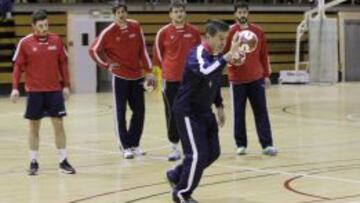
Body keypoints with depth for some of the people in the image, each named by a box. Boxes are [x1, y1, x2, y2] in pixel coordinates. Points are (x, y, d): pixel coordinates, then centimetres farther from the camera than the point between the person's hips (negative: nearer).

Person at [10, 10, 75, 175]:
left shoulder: (56, 40, 1)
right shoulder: (25, 43, -5)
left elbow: (63, 63, 8)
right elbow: (18, 67, 0)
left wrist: (66, 85, 4)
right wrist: (15, 88, -9)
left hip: (54, 90, 1)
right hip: (34, 91, -1)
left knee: (58, 125, 0)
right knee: (34, 126, 6)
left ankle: (63, 161, 7)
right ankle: (33, 162, 14)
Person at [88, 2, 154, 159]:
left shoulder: (136, 27, 1)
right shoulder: (109, 32, -10)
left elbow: (142, 50, 7)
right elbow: (94, 50, -4)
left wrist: (148, 70, 5)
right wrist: (107, 65, -8)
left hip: (137, 76, 4)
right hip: (120, 77, -4)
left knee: (139, 111, 7)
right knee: (120, 113, -2)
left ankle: (134, 144, 19)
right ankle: (125, 147, 4)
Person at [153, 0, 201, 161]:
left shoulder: (193, 32, 2)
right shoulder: (163, 33, -4)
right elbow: (157, 53, 5)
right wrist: (165, 69, 7)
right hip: (170, 79, -2)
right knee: (172, 113, 1)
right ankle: (174, 147, 9)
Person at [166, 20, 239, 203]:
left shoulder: (217, 56, 5)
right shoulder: (197, 55, -22)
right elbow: (206, 72, -44)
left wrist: (219, 107, 18)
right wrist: (228, 56, -49)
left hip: (205, 111, 9)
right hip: (187, 111, -9)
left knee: (213, 153, 10)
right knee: (197, 155, -10)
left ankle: (176, 176, 29)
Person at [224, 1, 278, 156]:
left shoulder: (258, 31, 5)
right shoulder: (230, 32, -3)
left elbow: (264, 54, 11)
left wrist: (266, 75, 9)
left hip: (256, 78, 2)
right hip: (237, 79, -2)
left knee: (261, 112, 0)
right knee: (239, 113, 5)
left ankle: (267, 145, 0)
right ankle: (241, 145, 15)